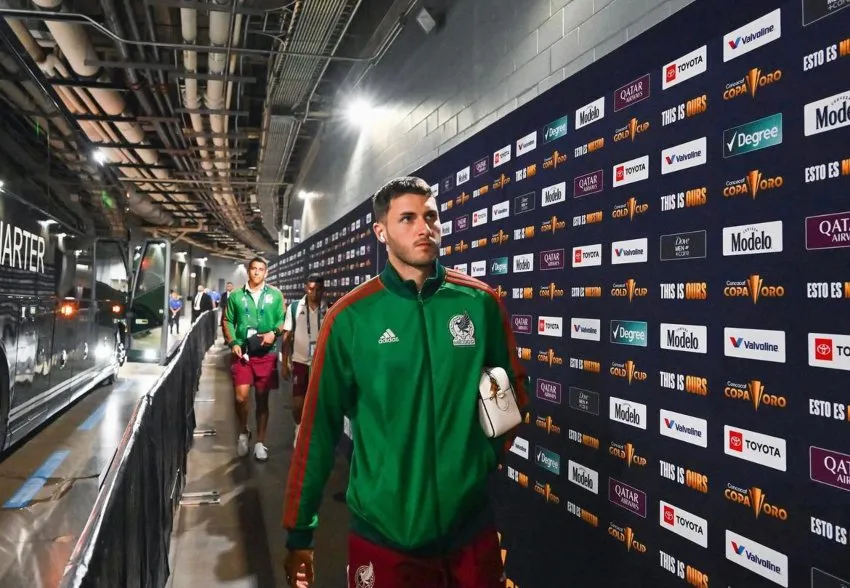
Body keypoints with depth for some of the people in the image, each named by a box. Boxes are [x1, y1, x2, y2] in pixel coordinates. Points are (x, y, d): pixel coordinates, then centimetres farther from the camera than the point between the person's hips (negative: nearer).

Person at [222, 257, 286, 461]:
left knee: (262, 398, 6)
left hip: (266, 354, 0)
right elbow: (227, 321, 10)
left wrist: (274, 333, -13)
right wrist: (232, 343, -2)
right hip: (242, 352, 0)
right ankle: (243, 432, 18)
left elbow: (283, 321, 5)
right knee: (241, 396, -10)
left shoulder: (275, 295, 4)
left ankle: (260, 442, 17)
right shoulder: (236, 295, 6)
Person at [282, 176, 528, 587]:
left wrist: (488, 455, -2)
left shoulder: (481, 303, -3)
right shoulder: (350, 317, -9)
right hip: (383, 531, -1)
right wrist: (299, 530, -1)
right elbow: (319, 425, -5)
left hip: (471, 525, 2)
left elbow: (512, 388, 10)